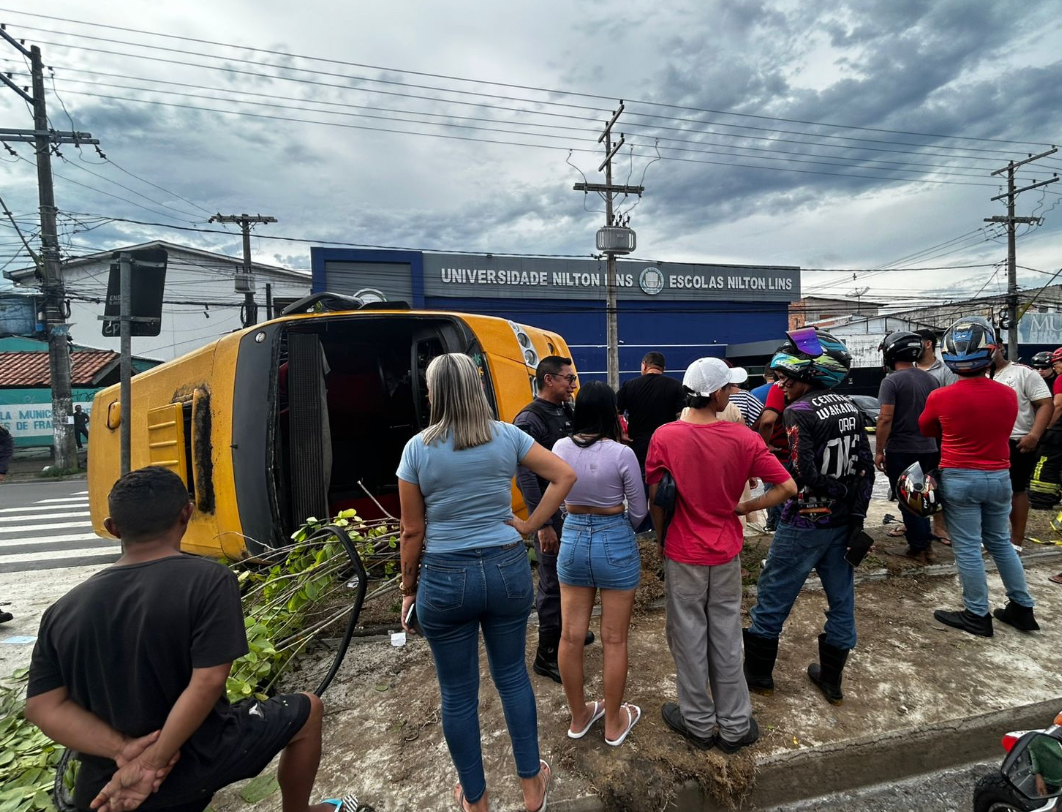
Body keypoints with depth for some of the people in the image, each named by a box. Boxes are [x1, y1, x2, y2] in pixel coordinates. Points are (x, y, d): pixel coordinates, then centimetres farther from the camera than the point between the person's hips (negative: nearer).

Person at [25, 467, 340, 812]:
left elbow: (44, 707, -7)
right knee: (307, 709, 18)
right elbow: (208, 683, -25)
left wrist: (124, 750, -14)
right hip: (198, 762, -4)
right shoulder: (209, 580, -21)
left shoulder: (62, 610, -5)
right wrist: (151, 762, -15)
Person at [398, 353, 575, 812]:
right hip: (507, 569, 2)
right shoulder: (508, 437, -4)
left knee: (458, 694, 16)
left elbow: (412, 532, -6)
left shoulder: (417, 449, -10)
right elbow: (564, 476, -2)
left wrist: (408, 589, 7)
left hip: (445, 579, -2)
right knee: (512, 675, 21)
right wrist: (528, 526, 1)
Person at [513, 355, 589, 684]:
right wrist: (543, 525, -21)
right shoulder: (529, 419, -16)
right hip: (551, 513, -8)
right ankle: (547, 654, 19)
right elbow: (525, 477, -20)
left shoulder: (568, 413, 8)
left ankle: (566, 630, 41)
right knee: (552, 583, 3)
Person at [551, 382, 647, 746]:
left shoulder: (559, 449, -7)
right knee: (614, 640, 13)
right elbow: (638, 511, -5)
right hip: (615, 542, -3)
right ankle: (614, 723, 31)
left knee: (571, 636, 15)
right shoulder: (621, 454, -17)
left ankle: (578, 717, 34)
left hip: (573, 539, 4)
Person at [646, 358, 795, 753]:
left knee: (689, 638, 13)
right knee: (727, 638, 16)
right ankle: (734, 726, 32)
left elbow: (654, 500, -8)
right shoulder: (744, 438, -10)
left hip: (683, 555, -2)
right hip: (726, 554, 2)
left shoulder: (665, 436, -15)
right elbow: (787, 487, -8)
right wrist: (742, 507, 1)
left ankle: (698, 723, 30)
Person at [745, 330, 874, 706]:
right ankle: (831, 680, 32)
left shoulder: (799, 412, -18)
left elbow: (801, 475, -25)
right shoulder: (850, 408, 2)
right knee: (841, 599, 17)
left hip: (805, 523, -7)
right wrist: (856, 511, 11)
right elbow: (866, 466, 5)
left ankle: (758, 674, 24)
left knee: (772, 598, 9)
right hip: (843, 522, 7)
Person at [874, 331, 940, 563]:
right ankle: (924, 538, 28)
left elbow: (886, 419, -19)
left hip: (900, 450, -6)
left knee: (907, 499, 4)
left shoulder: (891, 381, -14)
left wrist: (879, 451, -12)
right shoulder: (931, 379, 6)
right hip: (928, 449, 6)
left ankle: (919, 547, 10)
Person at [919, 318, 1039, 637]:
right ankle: (1022, 609, 28)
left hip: (959, 479, -5)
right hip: (999, 477, 5)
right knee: (1001, 543, 20)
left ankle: (977, 616, 14)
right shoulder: (1008, 395, -4)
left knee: (968, 549, 4)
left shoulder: (940, 398, -16)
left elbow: (925, 430, 4)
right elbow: (1000, 430, 14)